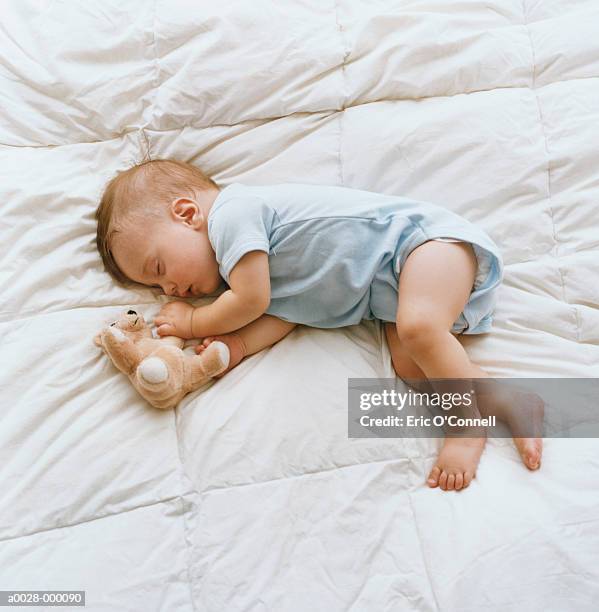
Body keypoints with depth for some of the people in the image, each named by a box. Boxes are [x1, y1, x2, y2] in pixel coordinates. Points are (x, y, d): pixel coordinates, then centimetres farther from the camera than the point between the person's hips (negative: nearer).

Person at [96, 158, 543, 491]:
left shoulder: (231, 213, -14)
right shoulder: (246, 254, 16)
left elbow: (252, 301, -19)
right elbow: (285, 312, 5)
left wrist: (193, 323, -2)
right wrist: (238, 345, -12)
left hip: (424, 234, -8)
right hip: (390, 289, 9)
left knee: (417, 328, -32)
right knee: (409, 366, -13)